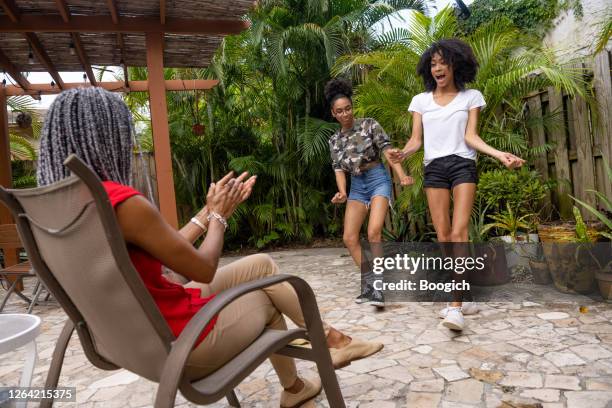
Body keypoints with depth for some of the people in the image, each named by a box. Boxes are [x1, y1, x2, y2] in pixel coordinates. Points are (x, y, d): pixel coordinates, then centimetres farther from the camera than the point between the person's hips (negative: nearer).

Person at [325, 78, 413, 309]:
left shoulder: (369, 124, -3)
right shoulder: (334, 140, 8)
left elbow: (386, 149, -11)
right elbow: (338, 168, 1)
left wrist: (401, 175, -25)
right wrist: (342, 192, -19)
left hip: (378, 180, -5)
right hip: (357, 186, 5)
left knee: (374, 232, -22)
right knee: (349, 238, -3)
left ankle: (377, 285, -11)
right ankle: (370, 283, 9)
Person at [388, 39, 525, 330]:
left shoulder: (471, 97, 10)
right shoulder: (420, 100, 13)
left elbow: (470, 136, 1)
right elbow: (416, 139, 7)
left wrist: (499, 155, -16)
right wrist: (403, 153, -16)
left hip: (463, 165, -2)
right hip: (433, 168, 2)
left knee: (459, 233, -14)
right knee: (443, 236, -2)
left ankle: (456, 306, -18)